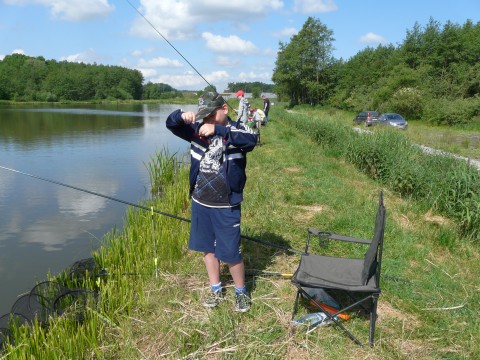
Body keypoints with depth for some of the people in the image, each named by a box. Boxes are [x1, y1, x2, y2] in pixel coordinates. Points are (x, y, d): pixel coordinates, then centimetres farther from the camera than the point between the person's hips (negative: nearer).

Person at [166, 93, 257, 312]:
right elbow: (170, 124, 4)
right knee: (207, 248, 17)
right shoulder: (198, 129, 3)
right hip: (200, 203, 5)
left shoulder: (238, 130, -10)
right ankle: (216, 289, 37)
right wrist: (182, 115, -19)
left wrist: (217, 130, -41)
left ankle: (241, 292, 27)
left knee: (230, 253, 2)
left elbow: (251, 140, -32)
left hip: (226, 207, -5)